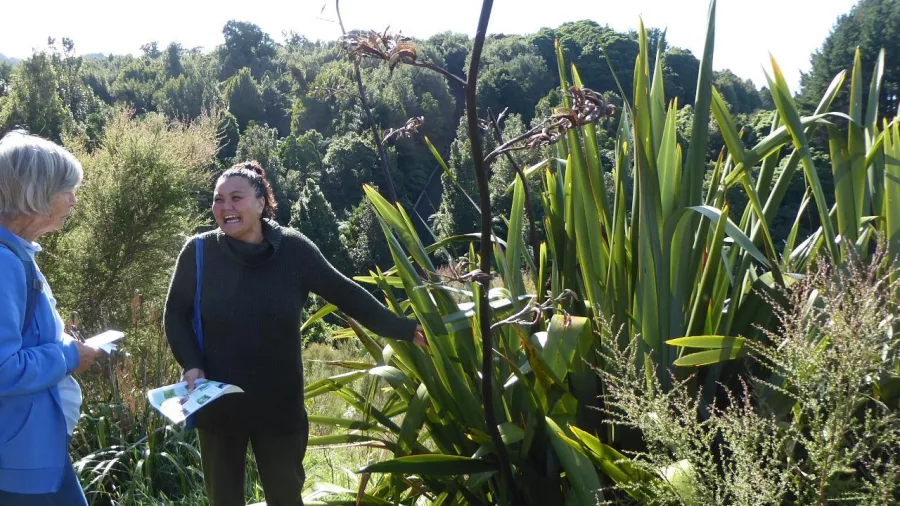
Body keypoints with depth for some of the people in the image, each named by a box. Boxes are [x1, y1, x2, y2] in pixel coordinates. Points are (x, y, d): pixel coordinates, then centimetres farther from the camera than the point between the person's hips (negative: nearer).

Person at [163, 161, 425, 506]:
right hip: (217, 406, 0)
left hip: (280, 406, 0)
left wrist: (404, 329, 1)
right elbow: (176, 315, 4)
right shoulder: (198, 252, -9)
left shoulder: (294, 249, -10)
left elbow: (345, 294, 0)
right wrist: (191, 365, -12)